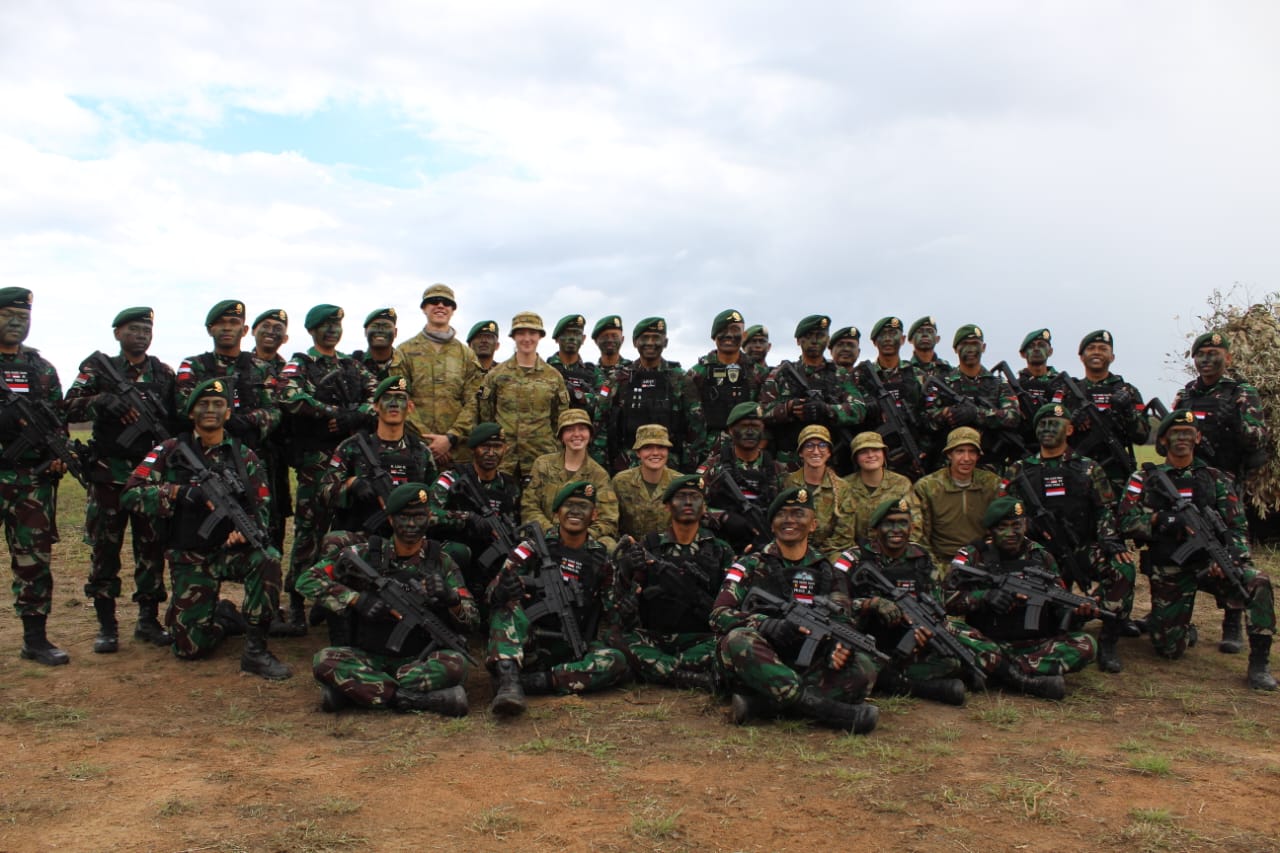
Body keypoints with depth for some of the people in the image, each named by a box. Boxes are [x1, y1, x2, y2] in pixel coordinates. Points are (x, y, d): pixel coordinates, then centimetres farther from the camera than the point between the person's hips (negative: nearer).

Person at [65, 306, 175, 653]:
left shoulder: (164, 374, 10)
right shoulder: (99, 368, 4)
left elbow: (179, 419, 11)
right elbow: (70, 408, -7)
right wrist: (102, 400, -24)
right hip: (109, 475, -2)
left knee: (152, 549, 5)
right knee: (104, 550, 1)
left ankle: (149, 620, 15)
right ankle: (106, 625, 10)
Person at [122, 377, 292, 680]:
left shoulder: (244, 456, 4)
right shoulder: (170, 451, -1)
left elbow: (263, 505, 2)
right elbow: (131, 495, -10)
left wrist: (247, 529, -20)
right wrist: (180, 491, -24)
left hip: (232, 549, 1)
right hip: (190, 559, -1)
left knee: (267, 559, -34)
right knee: (190, 647, -7)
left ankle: (256, 650, -20)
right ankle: (223, 615, 29)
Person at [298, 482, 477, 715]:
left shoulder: (440, 562, 2)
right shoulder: (365, 554, 0)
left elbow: (471, 618, 0)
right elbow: (308, 581, -3)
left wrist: (450, 598, -23)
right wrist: (358, 599, -15)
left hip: (419, 660, 0)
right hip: (369, 658, 0)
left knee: (455, 664, -32)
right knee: (325, 660, -29)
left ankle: (357, 690, -23)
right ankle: (418, 700, -32)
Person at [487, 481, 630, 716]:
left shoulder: (601, 558, 7)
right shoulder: (532, 548, 0)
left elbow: (610, 614, 16)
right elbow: (493, 590, -7)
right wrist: (501, 590, -31)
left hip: (572, 650, 2)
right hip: (529, 644, -2)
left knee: (616, 662, -26)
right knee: (507, 605, -27)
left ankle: (531, 681, -29)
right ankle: (508, 681, -43)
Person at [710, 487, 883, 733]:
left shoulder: (828, 572, 15)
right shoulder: (751, 566, 8)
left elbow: (842, 620, 4)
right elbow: (719, 615, -4)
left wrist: (840, 648, -22)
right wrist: (770, 626, -22)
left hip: (807, 670, 2)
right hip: (759, 668, -2)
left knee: (862, 667, -24)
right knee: (738, 641, -33)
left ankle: (759, 705, -32)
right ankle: (824, 707, -36)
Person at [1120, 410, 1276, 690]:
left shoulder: (1214, 479, 8)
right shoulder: (1145, 479, 3)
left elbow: (1236, 525, 3)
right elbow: (1128, 520, -8)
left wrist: (1234, 557, -16)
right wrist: (1164, 520, -24)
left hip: (1210, 562, 1)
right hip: (1169, 571, -1)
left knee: (1258, 582, -30)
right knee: (1169, 648, -4)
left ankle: (1259, 663, -17)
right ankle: (1181, 628, 34)